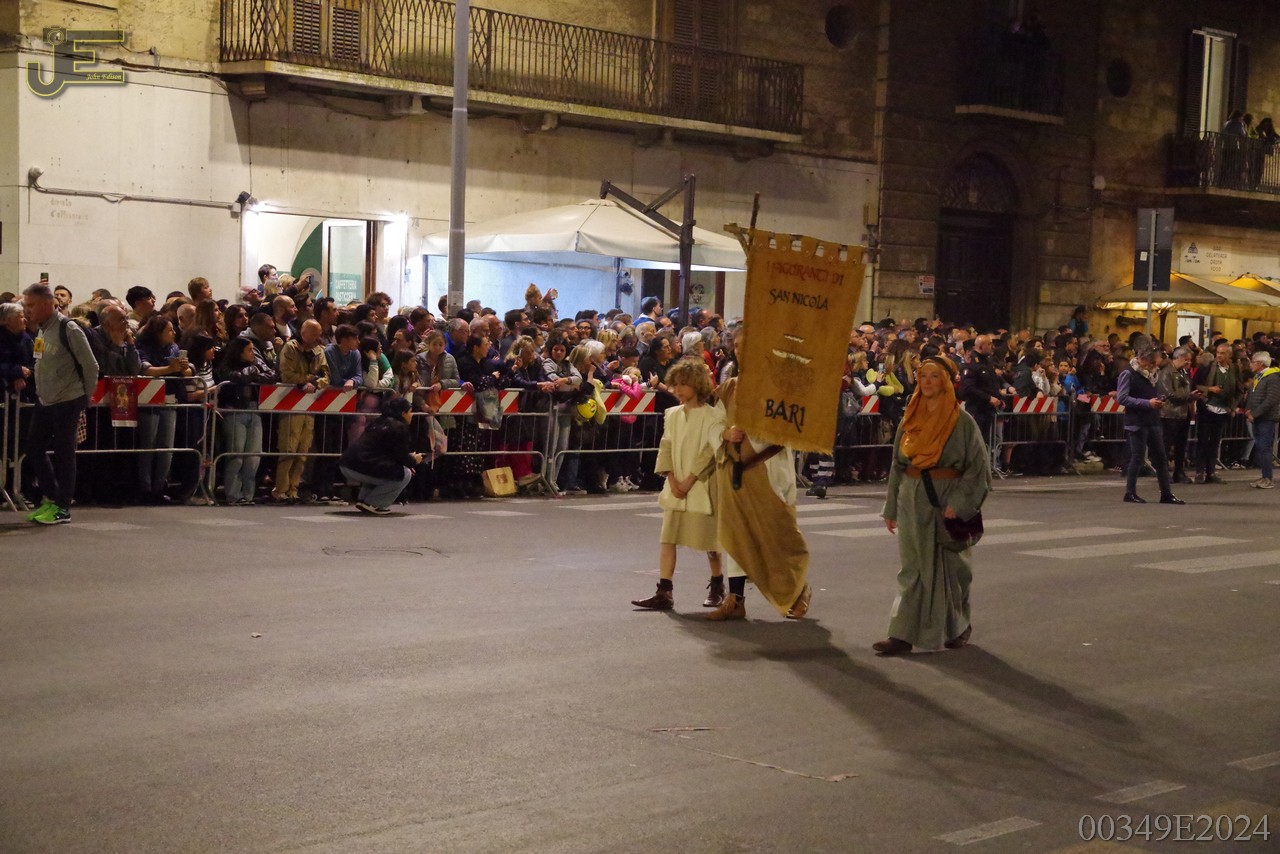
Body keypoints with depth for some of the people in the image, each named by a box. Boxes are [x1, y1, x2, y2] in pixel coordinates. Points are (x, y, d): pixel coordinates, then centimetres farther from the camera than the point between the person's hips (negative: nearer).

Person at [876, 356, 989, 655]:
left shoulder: (961, 421, -6)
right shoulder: (910, 418, 8)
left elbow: (978, 466, -8)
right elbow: (897, 465, 13)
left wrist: (958, 503, -17)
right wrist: (891, 507, 11)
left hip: (945, 500, -4)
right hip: (912, 500, 4)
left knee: (948, 566, 6)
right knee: (913, 568, 3)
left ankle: (958, 627, 25)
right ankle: (903, 633, 0)